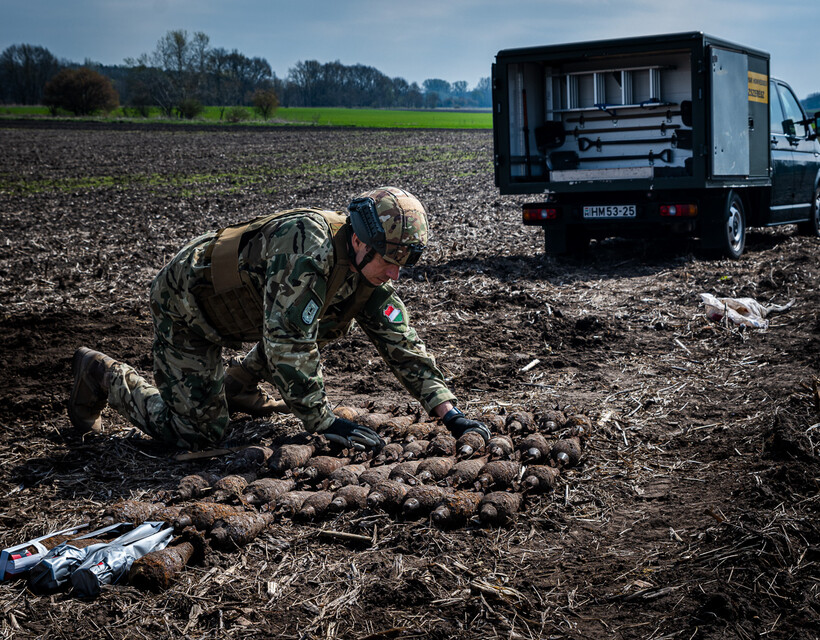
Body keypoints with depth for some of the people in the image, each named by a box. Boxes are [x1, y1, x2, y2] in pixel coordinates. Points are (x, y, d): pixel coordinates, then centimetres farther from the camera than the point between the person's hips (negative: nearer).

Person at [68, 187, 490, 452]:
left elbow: (403, 346, -7)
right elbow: (289, 343, -37)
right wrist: (325, 423, -32)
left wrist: (452, 416, -15)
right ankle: (103, 375, 14)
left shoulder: (371, 275, -9)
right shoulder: (309, 247, -36)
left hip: (235, 305, 8)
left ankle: (238, 384, 20)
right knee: (197, 433, -7)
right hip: (184, 303, -8)